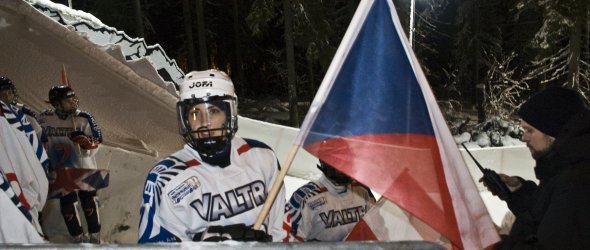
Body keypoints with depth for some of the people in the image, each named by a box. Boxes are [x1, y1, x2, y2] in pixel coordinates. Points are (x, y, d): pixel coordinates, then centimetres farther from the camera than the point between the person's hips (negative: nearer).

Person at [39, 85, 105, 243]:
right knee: (67, 204, 7)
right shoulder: (46, 119, -4)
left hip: (84, 168, -2)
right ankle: (78, 238, 24)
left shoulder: (84, 118, -13)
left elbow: (97, 142, -8)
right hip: (60, 170, 3)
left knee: (88, 201, 2)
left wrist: (86, 142, -28)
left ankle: (94, 237, 17)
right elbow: (42, 142, 12)